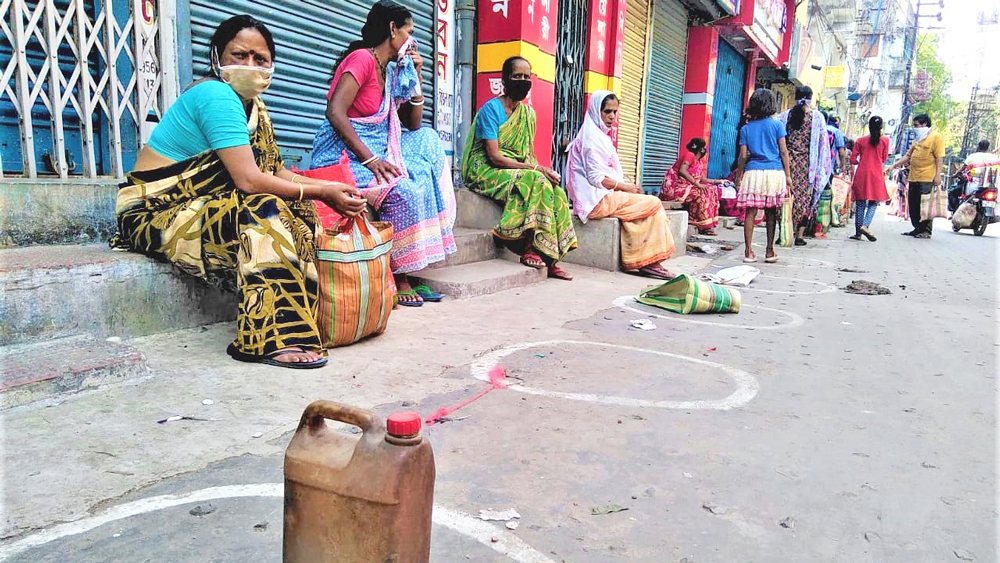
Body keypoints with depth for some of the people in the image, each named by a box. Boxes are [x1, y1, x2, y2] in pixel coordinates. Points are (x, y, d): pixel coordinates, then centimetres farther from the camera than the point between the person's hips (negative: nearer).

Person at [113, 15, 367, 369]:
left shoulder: (253, 105, 10)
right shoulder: (216, 95, -19)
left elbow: (276, 173, 5)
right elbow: (249, 180, -27)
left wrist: (330, 188, -10)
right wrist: (321, 192, -20)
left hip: (197, 206, 9)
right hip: (154, 213, -9)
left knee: (298, 212, -5)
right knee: (262, 211, -29)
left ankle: (305, 311, -9)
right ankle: (270, 339, -30)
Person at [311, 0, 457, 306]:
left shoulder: (391, 71, 15)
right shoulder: (362, 58, -10)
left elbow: (413, 125, 17)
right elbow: (335, 112, -22)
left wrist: (415, 76, 9)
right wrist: (370, 159, -26)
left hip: (374, 149, 9)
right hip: (344, 152, -9)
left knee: (428, 140, 0)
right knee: (403, 191, -27)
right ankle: (398, 277, -12)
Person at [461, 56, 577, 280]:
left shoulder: (528, 113, 13)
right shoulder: (491, 109, -10)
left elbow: (528, 154, 11)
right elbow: (494, 156, -18)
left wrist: (540, 169, -13)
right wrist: (536, 168, -21)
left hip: (518, 173, 7)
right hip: (486, 172, -7)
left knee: (555, 192, -19)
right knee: (536, 181, -31)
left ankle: (549, 258, -17)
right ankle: (529, 248, -23)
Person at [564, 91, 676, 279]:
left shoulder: (600, 135, 19)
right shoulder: (593, 137, -12)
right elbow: (596, 178, -17)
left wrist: (625, 185, 7)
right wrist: (625, 187, -9)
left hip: (602, 196, 9)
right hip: (598, 200, -9)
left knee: (652, 205, 0)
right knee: (653, 204, -9)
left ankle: (645, 263, -8)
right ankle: (650, 262, -6)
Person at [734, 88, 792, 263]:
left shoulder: (746, 128, 7)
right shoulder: (777, 125, 3)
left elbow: (743, 155, 4)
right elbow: (783, 152, 1)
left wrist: (739, 175, 14)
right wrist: (788, 175, 5)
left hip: (753, 172, 1)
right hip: (774, 171, 0)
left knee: (750, 212, 0)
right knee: (771, 213, 5)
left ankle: (749, 252, -1)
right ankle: (770, 252, 10)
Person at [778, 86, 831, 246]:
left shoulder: (785, 115, 4)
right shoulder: (817, 116, 0)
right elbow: (823, 142, 1)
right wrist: (822, 168, 6)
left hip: (788, 161, 1)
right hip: (807, 164, -1)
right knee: (805, 196, 6)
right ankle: (799, 235, 5)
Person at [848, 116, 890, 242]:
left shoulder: (860, 140, 0)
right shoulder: (885, 140, -1)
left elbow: (852, 160, 1)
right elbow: (884, 159, 8)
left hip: (861, 174, 1)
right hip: (876, 175, -1)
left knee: (860, 203, 6)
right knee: (873, 203, 7)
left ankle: (858, 232, 6)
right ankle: (865, 225, -17)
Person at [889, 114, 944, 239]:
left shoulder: (936, 137, -4)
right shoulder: (918, 139, 20)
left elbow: (939, 158, -11)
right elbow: (908, 155, 22)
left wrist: (938, 175, -17)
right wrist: (894, 165, 12)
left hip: (927, 178, -8)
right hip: (914, 177, 8)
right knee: (913, 205, 10)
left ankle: (927, 230, 3)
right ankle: (918, 229, 20)